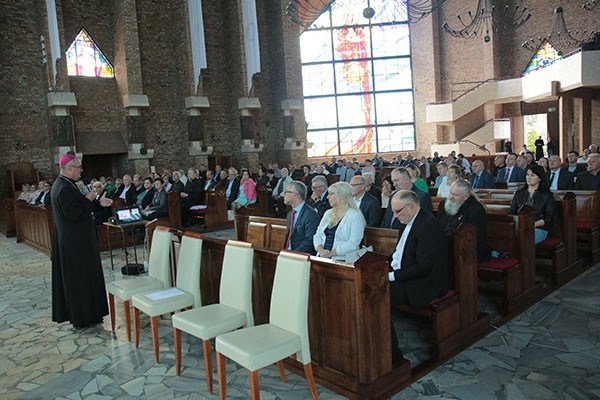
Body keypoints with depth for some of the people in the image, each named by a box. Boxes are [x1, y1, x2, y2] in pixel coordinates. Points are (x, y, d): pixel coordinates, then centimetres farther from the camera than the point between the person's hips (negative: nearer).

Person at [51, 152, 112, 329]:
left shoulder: (62, 184, 11)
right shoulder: (65, 188, -22)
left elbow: (77, 207, 17)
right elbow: (74, 213, -27)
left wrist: (98, 202, 11)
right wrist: (88, 199, -15)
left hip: (70, 240, 11)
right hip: (76, 242, -11)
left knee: (73, 277, 17)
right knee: (81, 277, -1)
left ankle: (74, 313, 28)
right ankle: (82, 317, 9)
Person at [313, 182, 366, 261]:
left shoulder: (356, 216, -4)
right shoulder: (328, 213, 17)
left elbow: (352, 244, -13)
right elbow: (317, 235, 13)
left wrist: (330, 253, -17)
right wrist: (321, 250, -7)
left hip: (341, 260, -6)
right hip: (322, 259, 6)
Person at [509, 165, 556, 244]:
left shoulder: (547, 195, 10)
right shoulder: (519, 193, 21)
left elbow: (549, 219, 2)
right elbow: (511, 212, 15)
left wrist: (533, 224, -14)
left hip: (538, 229, -3)